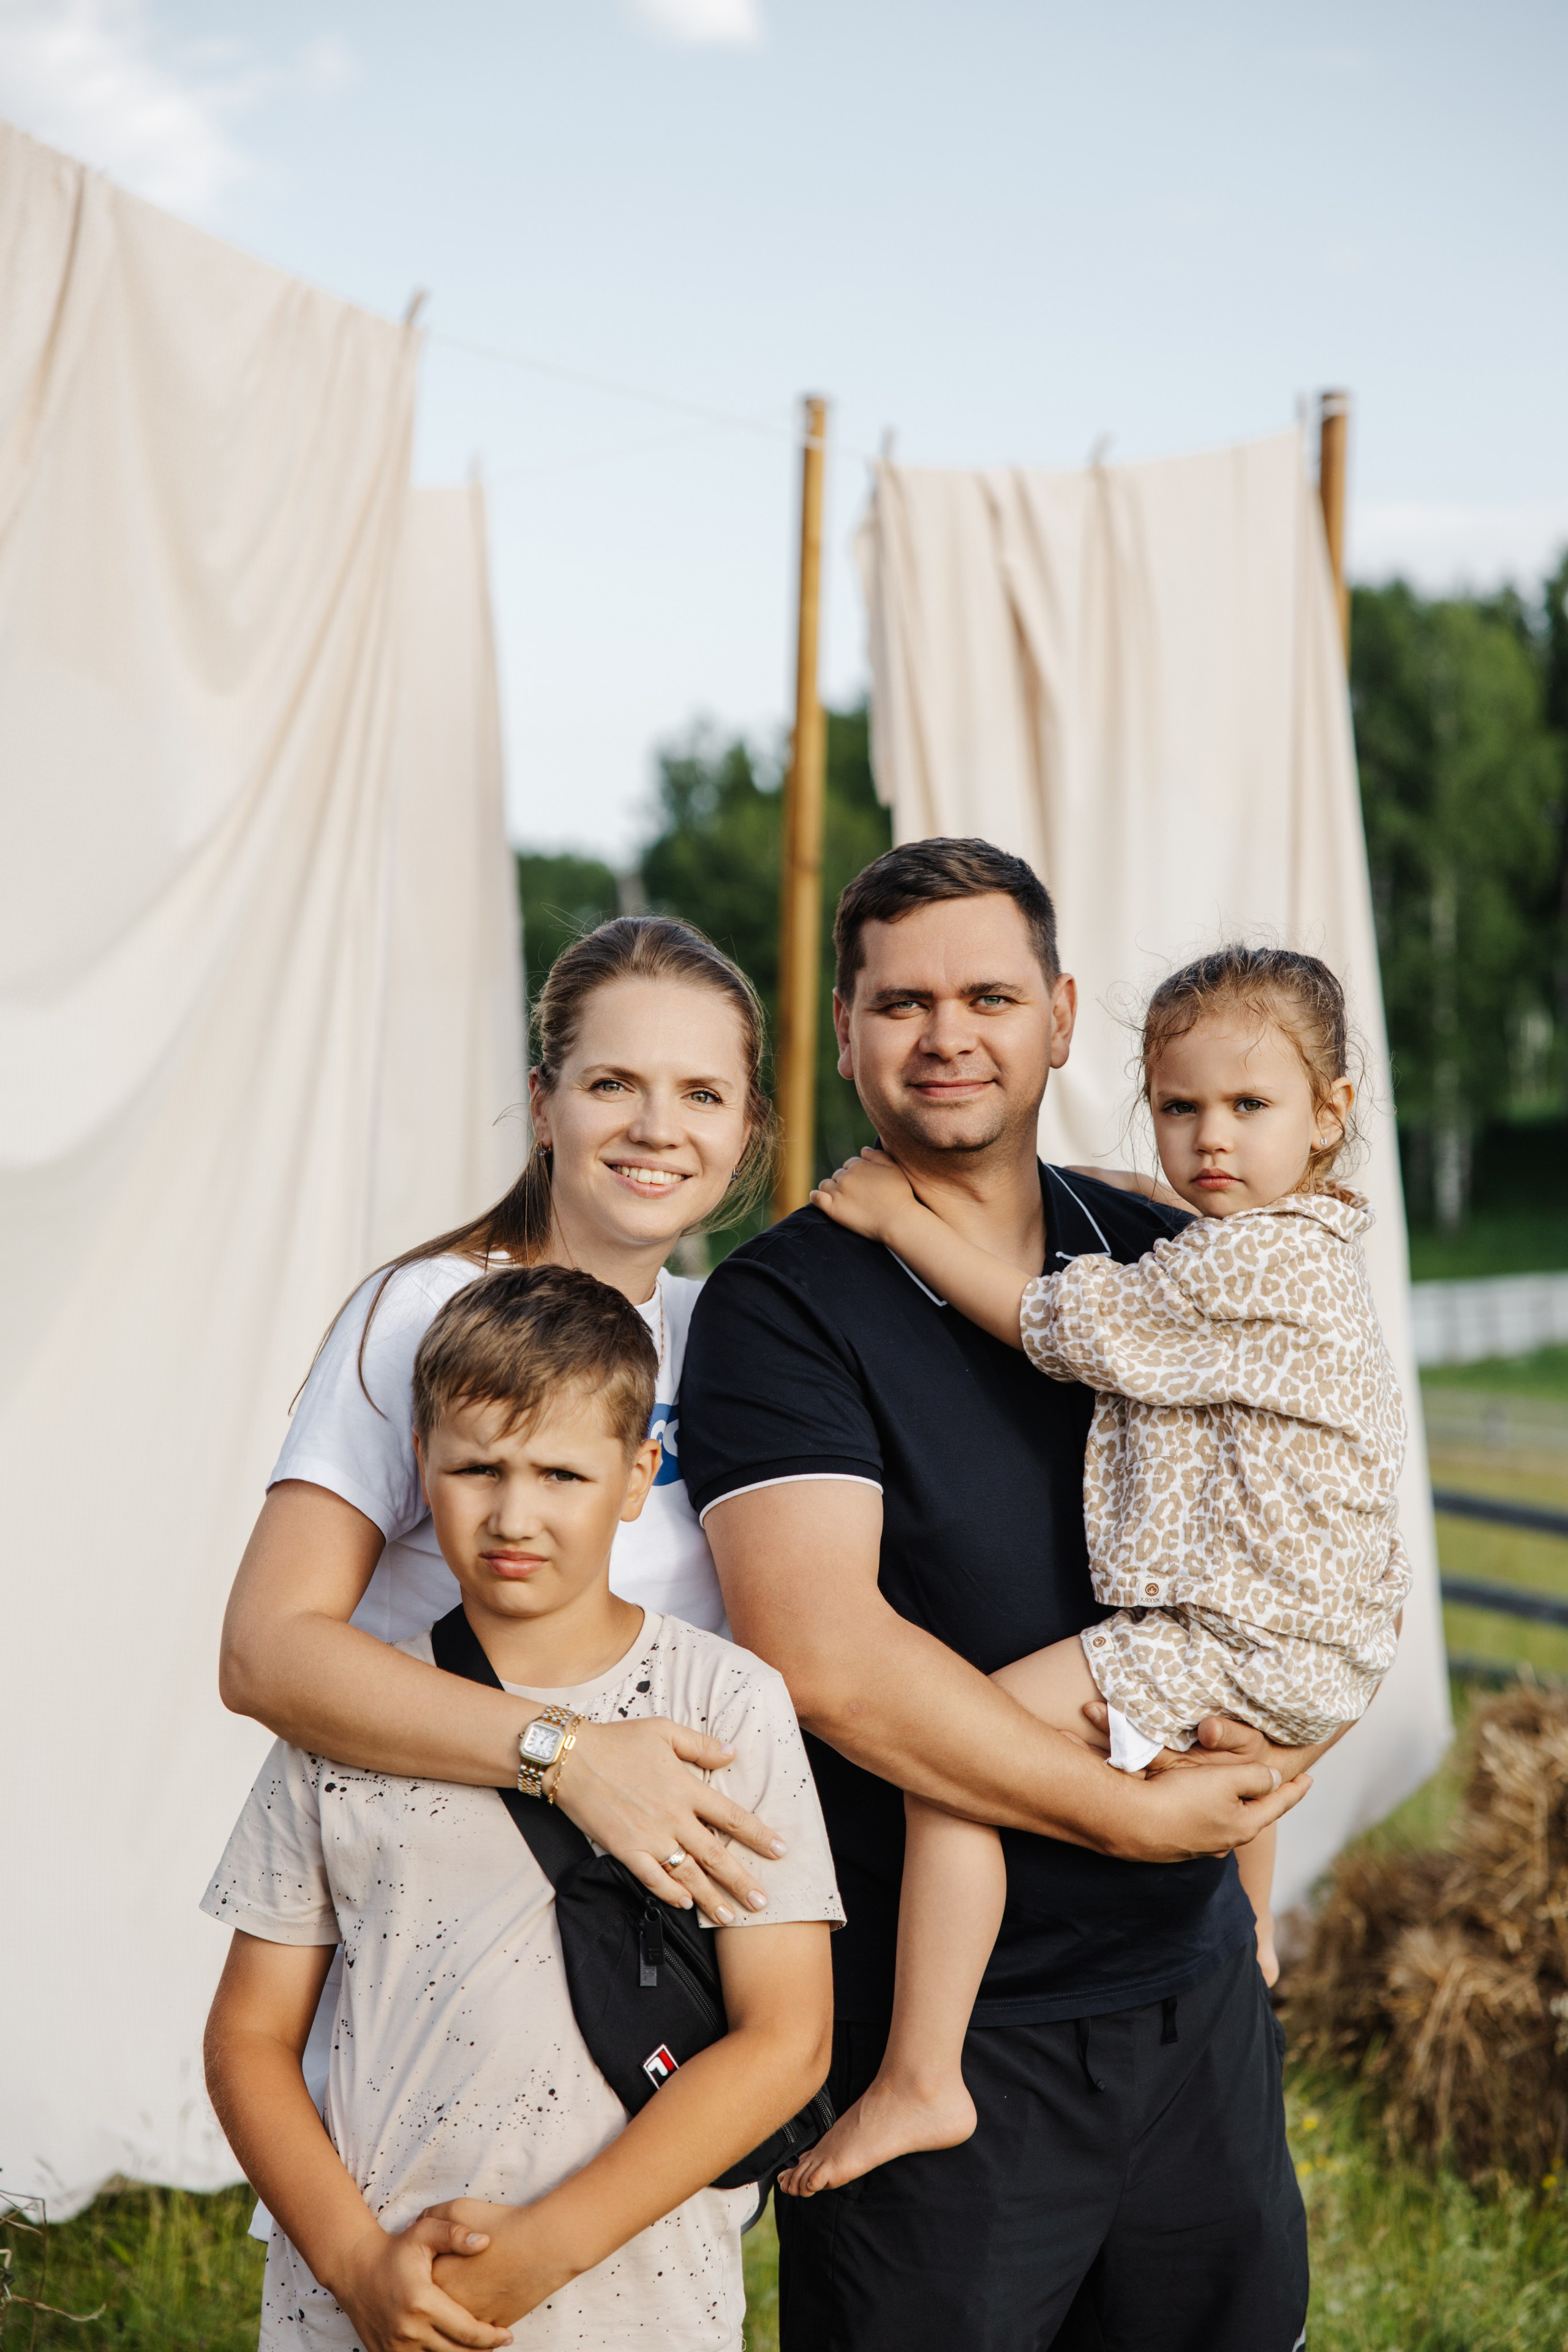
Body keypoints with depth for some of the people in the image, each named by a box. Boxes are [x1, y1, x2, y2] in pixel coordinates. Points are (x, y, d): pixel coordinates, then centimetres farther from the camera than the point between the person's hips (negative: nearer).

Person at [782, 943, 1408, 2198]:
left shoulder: (1250, 1265, -18)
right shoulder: (1296, 1251, 15)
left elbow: (1054, 1322, -15)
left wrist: (900, 1217, -8)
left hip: (1231, 1646, -11)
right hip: (1311, 1649, 11)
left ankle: (920, 2080, -16)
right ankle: (1249, 1940, 62)